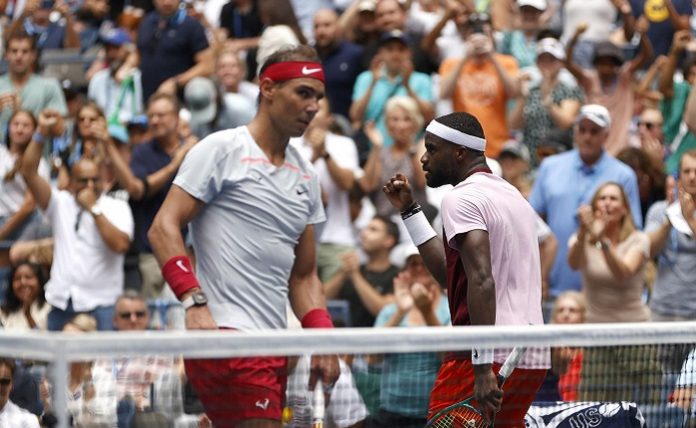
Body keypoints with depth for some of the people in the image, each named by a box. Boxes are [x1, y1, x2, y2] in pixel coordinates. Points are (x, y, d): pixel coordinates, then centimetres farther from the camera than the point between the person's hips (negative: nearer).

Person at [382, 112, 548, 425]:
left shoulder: (462, 199, -8)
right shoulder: (512, 196, 21)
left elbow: (481, 280, -21)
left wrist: (483, 367, -25)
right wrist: (410, 211, 28)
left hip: (491, 356, -9)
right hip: (532, 356, 9)